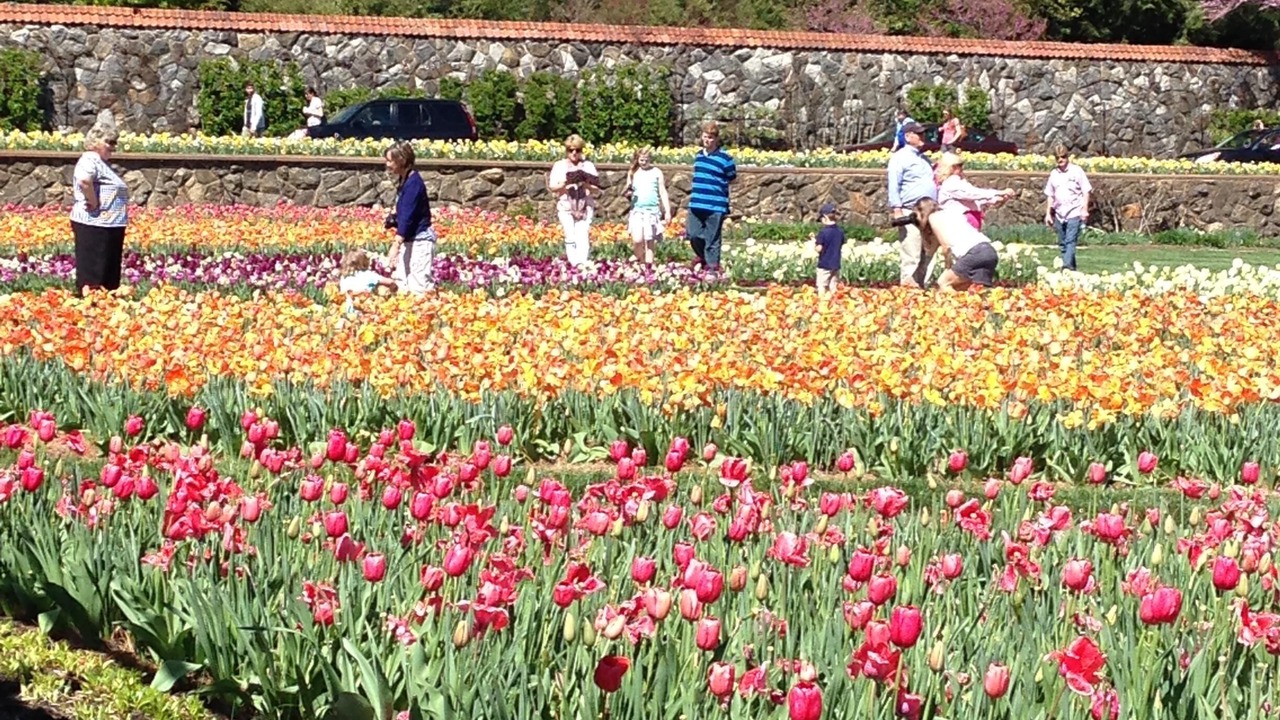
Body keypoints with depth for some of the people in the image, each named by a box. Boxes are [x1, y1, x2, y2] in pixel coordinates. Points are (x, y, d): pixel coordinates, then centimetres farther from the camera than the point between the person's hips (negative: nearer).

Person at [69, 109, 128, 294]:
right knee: (93, 273, -9)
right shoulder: (91, 160, -13)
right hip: (94, 225, -10)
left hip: (107, 226, 10)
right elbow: (84, 181, -33)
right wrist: (94, 203, -23)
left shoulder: (101, 162, 19)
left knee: (108, 274, 13)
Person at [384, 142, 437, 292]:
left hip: (421, 240, -10)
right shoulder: (402, 181, 9)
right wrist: (393, 219, 1)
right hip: (408, 240, 10)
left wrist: (396, 245, -32)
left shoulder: (413, 182, -18)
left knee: (419, 286, -12)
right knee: (401, 282, 9)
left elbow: (408, 216, -26)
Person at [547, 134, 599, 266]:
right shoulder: (559, 166, 9)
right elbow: (552, 187, 4)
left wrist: (585, 184, -11)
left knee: (583, 236, -14)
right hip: (566, 206, 0)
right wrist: (565, 183, -13)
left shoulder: (588, 166, 10)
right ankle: (574, 264, -7)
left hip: (585, 207, 0)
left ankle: (583, 264, -22)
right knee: (570, 237, -9)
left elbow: (596, 189, 8)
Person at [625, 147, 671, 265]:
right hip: (637, 210, 1)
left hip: (652, 211, -1)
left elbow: (663, 192, 6)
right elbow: (628, 193, 16)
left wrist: (667, 211, 0)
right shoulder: (633, 173, 11)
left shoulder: (656, 172, 6)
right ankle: (641, 263, 7)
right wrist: (628, 190, -9)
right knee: (637, 241, -14)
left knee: (649, 242, -2)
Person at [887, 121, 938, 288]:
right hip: (910, 213, -8)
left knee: (927, 254, 7)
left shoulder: (924, 159, 23)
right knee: (910, 255, -12)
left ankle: (920, 284, 11)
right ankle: (908, 285, -14)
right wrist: (897, 210, -18)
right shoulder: (900, 157, -2)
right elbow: (894, 186, -9)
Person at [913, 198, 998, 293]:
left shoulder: (933, 217, 10)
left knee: (943, 283, 3)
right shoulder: (952, 212, 33)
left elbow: (946, 246, 4)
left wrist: (948, 268, 13)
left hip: (974, 253, -7)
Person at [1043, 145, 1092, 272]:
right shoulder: (1054, 174, 11)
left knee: (1070, 241, -17)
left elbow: (1086, 191, -1)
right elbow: (1050, 195, 17)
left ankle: (1067, 266, -27)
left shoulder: (1076, 171, -2)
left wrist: (1085, 210, -9)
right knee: (1062, 243, 9)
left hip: (1074, 213, -6)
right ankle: (1072, 268, 18)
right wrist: (1048, 213, 13)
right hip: (1059, 214, 6)